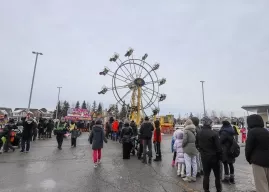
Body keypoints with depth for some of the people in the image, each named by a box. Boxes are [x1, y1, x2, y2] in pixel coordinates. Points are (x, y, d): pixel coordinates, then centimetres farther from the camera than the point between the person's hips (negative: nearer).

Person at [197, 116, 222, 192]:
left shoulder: (198, 133, -2)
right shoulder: (214, 133, -19)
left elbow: (197, 145, 6)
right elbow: (218, 147, -16)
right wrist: (220, 157, -3)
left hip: (204, 157, 4)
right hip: (214, 157, -4)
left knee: (206, 175, 14)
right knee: (217, 175, 16)